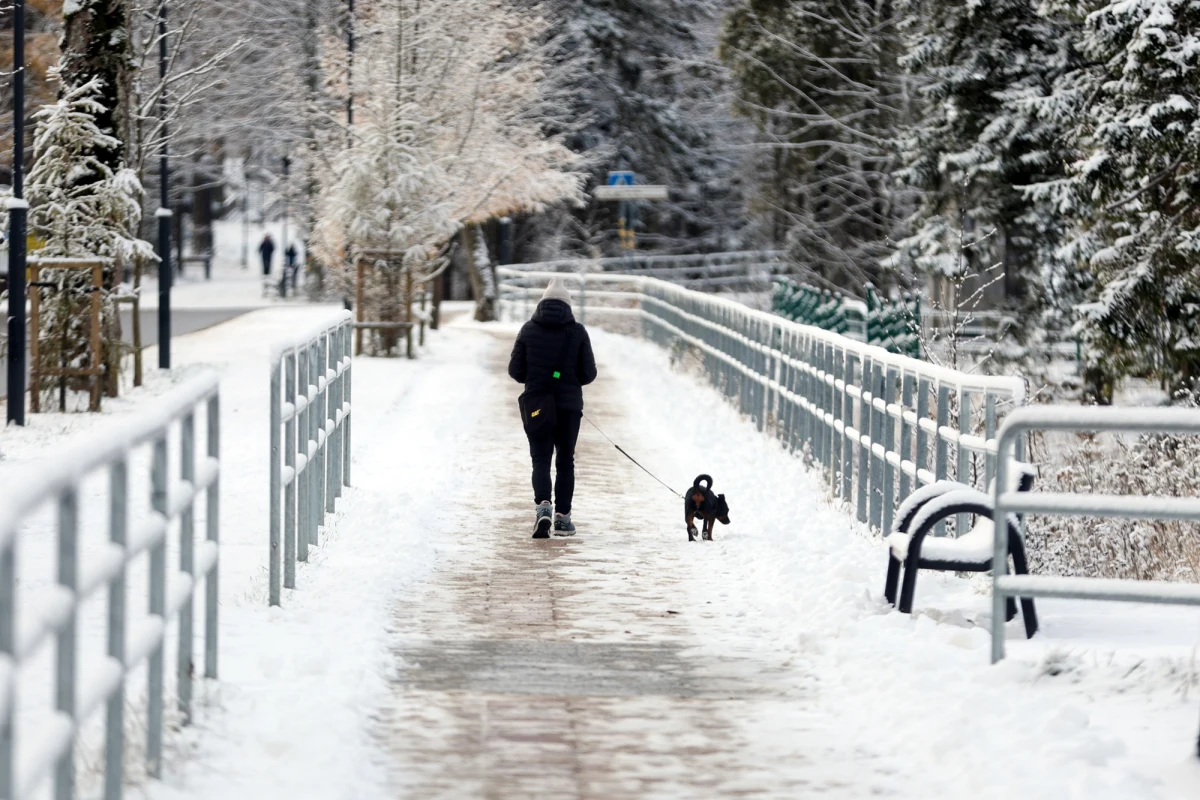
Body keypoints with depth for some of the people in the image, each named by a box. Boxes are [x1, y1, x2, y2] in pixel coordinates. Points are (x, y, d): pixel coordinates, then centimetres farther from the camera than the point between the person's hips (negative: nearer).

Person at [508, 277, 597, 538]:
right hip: (569, 406, 0)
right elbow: (588, 373, -3)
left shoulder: (529, 330, -2)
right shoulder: (577, 332, -4)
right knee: (565, 461, 13)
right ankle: (562, 516, 12)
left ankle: (543, 505, -22)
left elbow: (515, 370, -1)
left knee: (541, 459, 3)